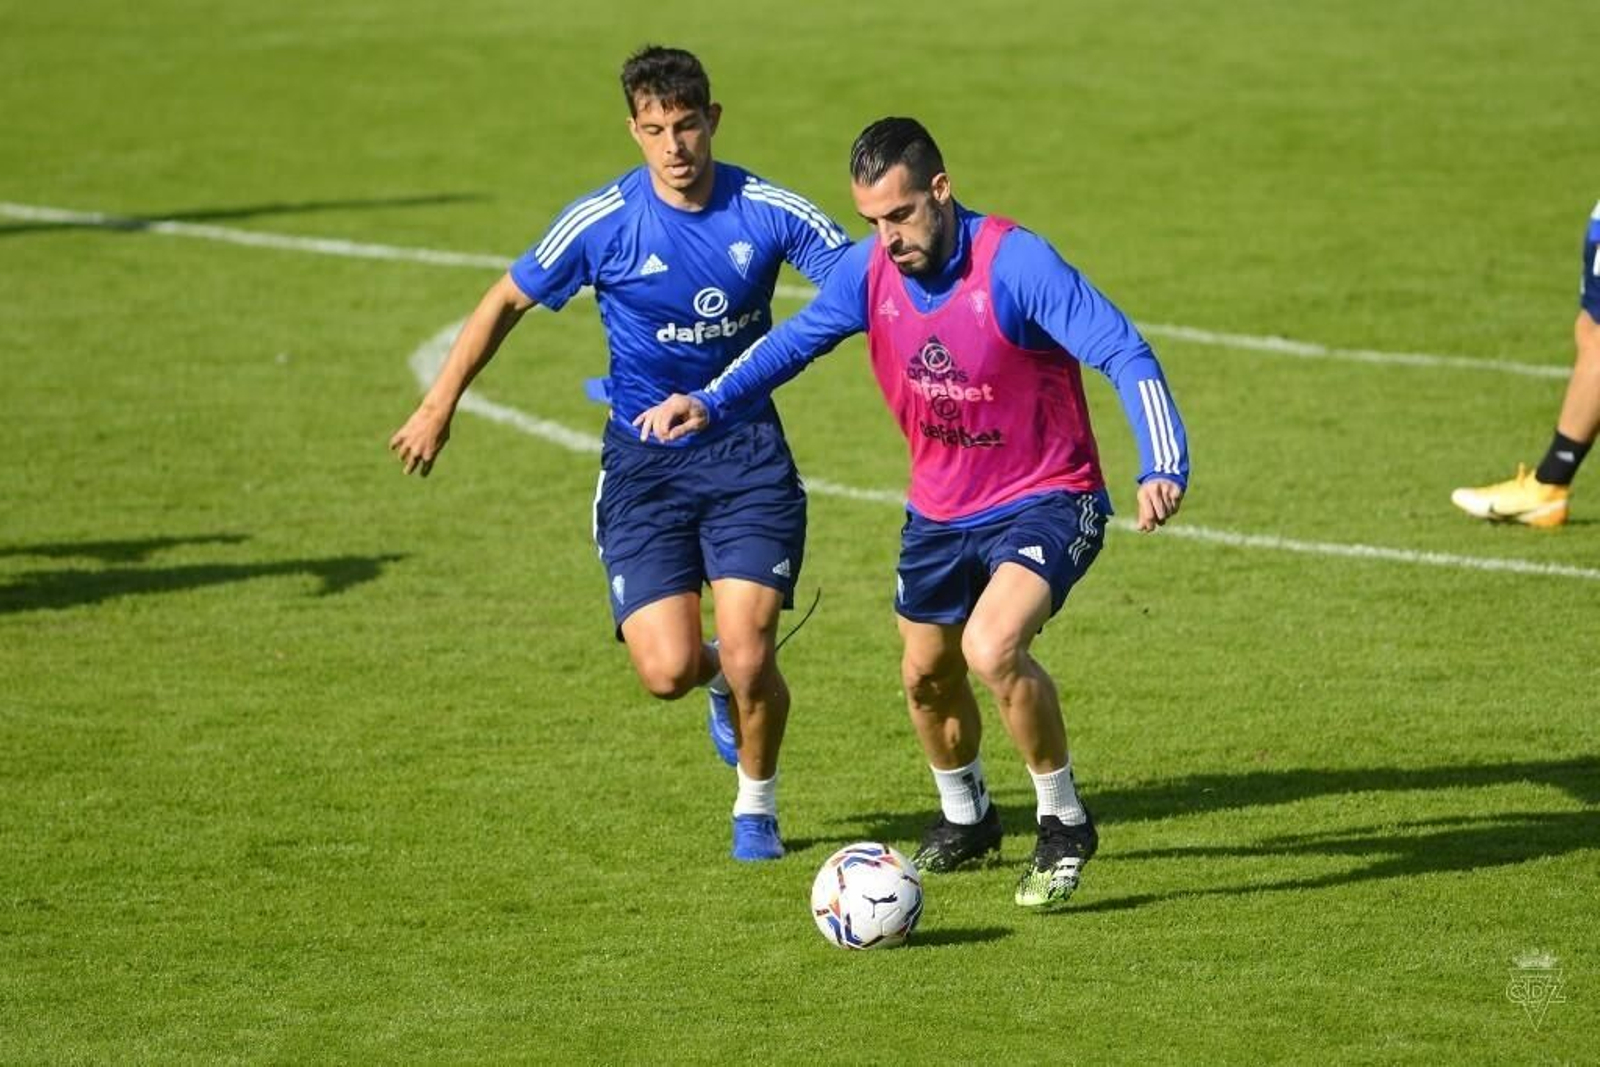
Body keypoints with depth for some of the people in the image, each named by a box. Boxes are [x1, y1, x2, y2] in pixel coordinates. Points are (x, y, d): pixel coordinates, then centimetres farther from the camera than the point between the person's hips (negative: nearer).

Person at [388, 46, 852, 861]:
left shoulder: (768, 211, -9)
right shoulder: (602, 222, -10)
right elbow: (506, 303, 3)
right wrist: (438, 407, 4)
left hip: (747, 455, 0)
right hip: (645, 464, 0)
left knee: (748, 657, -11)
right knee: (667, 672, -12)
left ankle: (756, 808, 20)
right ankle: (719, 677, 29)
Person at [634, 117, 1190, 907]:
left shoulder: (1014, 263, -26)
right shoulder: (870, 271, -8)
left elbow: (1124, 354, -29)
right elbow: (793, 340, 7)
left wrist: (1161, 467, -42)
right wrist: (710, 404, -9)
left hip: (1044, 501, -7)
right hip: (941, 509, 7)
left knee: (992, 648, -28)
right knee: (926, 675, 18)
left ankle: (1064, 825, -6)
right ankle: (965, 819, 47)